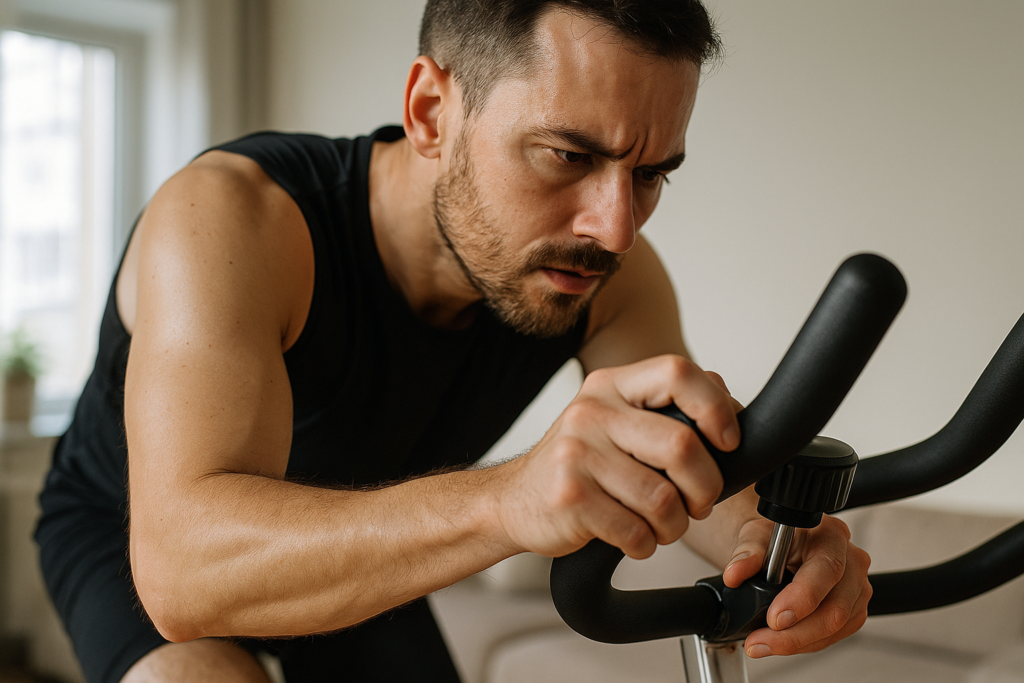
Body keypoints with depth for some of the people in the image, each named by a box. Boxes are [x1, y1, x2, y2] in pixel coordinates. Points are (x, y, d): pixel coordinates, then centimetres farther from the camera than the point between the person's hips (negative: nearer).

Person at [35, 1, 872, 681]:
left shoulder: (608, 276, -23)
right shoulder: (228, 217, -39)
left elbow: (701, 469, -15)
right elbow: (183, 563, -49)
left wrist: (779, 537, -40)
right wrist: (506, 499, -66)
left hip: (349, 552, 5)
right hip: (131, 535, -4)